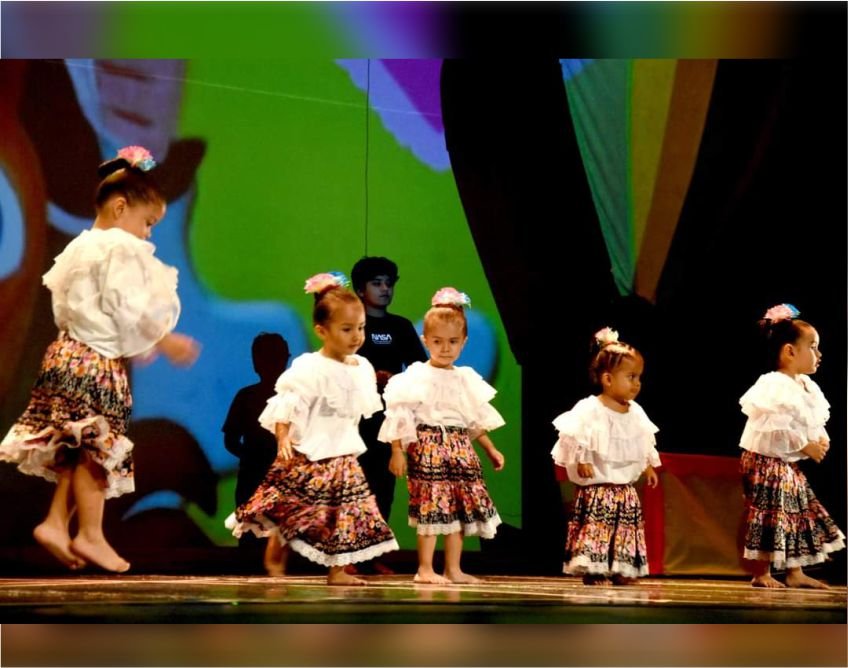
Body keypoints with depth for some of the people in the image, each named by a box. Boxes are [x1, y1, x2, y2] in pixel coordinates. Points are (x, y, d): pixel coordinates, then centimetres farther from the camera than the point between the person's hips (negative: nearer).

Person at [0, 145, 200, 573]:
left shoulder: (80, 247, 19)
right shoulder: (121, 250, -12)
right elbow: (129, 311, -18)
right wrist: (164, 342, -4)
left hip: (69, 352, 10)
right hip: (98, 361, -10)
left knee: (77, 449, 12)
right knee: (95, 447, -4)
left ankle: (56, 522, 8)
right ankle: (90, 536, 1)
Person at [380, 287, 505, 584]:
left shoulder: (466, 379, 14)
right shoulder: (416, 377, -4)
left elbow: (477, 419, 22)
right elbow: (400, 416, -6)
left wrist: (491, 450, 21)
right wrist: (397, 451, -12)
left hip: (460, 448, 6)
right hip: (428, 445, -6)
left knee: (460, 508, 6)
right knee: (432, 507, -10)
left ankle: (453, 569, 14)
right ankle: (425, 568, -1)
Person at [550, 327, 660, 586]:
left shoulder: (635, 413, 9)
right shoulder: (589, 409, -12)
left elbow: (644, 444, 20)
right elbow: (577, 438, -12)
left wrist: (648, 466, 19)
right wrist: (582, 461, -18)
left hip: (626, 488, 6)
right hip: (597, 485, -6)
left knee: (626, 530, 8)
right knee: (595, 527, -7)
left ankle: (621, 571, 15)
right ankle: (593, 571, -2)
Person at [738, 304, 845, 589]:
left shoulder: (806, 386, 10)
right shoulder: (773, 386, -20)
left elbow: (816, 421, 17)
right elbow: (777, 428, -27)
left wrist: (822, 440, -3)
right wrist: (806, 446, -22)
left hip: (789, 466, 10)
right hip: (767, 462, -10)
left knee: (799, 516, 13)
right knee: (770, 516, -6)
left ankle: (795, 573, 21)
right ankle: (762, 573, 4)